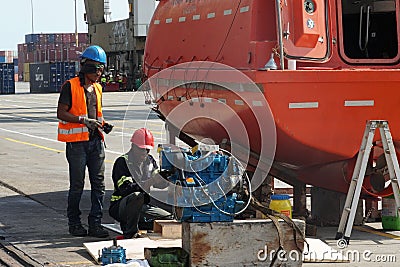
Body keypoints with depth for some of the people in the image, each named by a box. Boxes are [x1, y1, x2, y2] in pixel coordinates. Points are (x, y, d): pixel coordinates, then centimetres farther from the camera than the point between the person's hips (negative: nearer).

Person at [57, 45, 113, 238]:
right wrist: (84, 120, -20)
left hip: (95, 140, 6)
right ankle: (74, 222, 13)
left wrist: (103, 124, 7)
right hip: (77, 142, -6)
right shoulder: (70, 86, -6)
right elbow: (61, 113, -11)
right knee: (77, 185, 0)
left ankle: (95, 223, 7)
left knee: (98, 184, 3)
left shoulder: (97, 88, 16)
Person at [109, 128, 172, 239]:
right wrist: (148, 183, -36)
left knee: (168, 218, -6)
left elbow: (161, 184, 2)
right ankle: (130, 232, -22)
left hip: (142, 207, 7)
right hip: (119, 207, -7)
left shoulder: (150, 160, 11)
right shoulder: (122, 162, -11)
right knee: (137, 196, -38)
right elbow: (125, 189, -26)